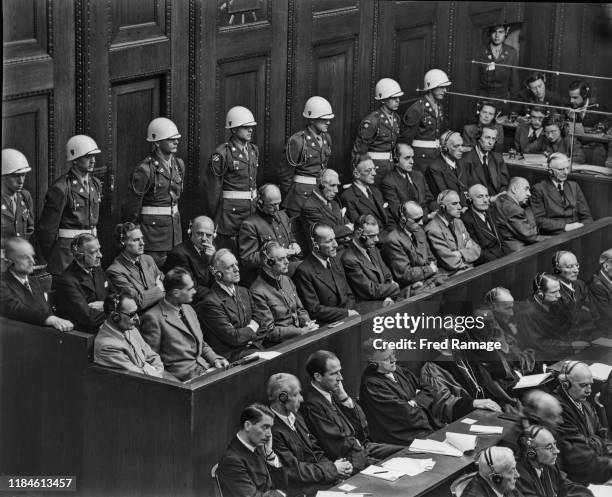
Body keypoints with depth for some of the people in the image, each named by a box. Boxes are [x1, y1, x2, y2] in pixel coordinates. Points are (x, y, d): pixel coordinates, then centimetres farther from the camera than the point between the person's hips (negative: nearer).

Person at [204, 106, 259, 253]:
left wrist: (256, 202, 14)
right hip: (230, 211, -6)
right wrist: (213, 216, -6)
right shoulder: (222, 154, -11)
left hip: (252, 208, 6)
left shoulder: (254, 150, 11)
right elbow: (212, 186, -9)